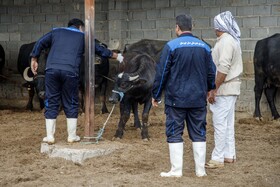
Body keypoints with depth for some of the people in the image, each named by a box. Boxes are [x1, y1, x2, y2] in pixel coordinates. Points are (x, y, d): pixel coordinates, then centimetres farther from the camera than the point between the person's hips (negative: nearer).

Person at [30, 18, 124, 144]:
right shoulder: (82, 37, 20)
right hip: (70, 72, -1)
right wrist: (116, 56, 40)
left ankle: (50, 136, 8)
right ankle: (72, 136, 14)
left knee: (51, 102, 8)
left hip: (51, 70, 2)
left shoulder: (56, 32, 23)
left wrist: (34, 60, 16)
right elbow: (100, 50, 28)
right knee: (71, 104, 10)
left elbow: (40, 43, 12)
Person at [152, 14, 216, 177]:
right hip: (199, 99, 4)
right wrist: (209, 90, 27)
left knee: (174, 134, 4)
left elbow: (161, 73, -7)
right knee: (199, 133, 10)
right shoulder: (204, 47, 4)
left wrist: (156, 95, 2)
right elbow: (212, 73, 10)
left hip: (176, 98, -3)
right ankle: (201, 170, 12)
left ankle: (176, 170, 4)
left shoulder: (171, 46, -8)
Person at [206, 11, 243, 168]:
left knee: (220, 123, -7)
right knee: (228, 123, 14)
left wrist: (214, 90, -21)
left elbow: (223, 68, -23)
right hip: (231, 89, 10)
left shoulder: (226, 41, -16)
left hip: (224, 89, -10)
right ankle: (229, 155, 20)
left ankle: (218, 158, -4)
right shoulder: (232, 40, 15)